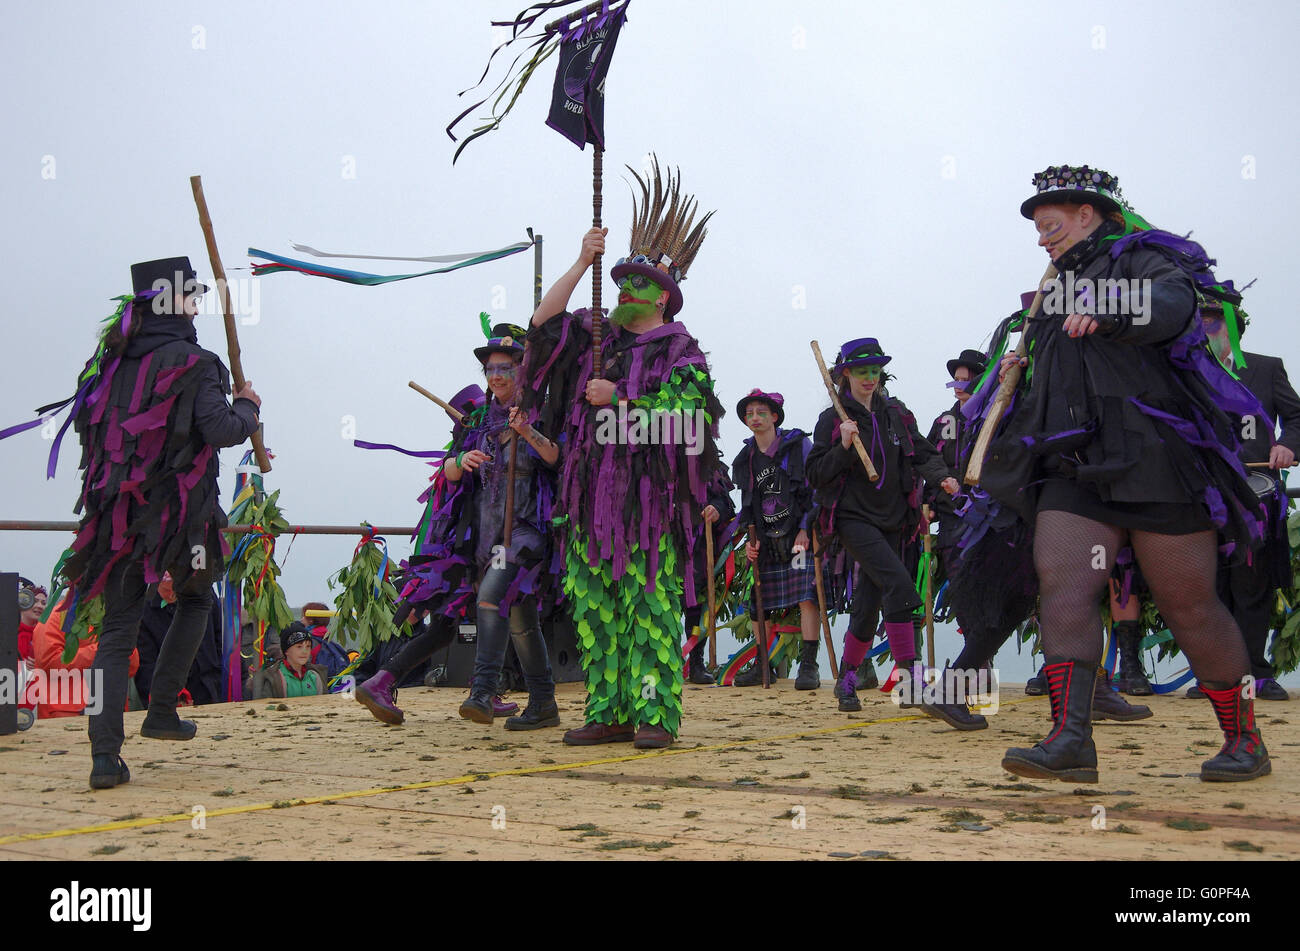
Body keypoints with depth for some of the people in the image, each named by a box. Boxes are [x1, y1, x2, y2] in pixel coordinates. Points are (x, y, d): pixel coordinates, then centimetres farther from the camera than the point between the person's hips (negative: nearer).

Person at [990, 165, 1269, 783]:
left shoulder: (1147, 259, 0)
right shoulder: (1060, 289, 24)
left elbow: (1173, 307, -24)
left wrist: (1107, 311, -41)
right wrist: (1023, 373, 16)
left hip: (1158, 459, -6)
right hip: (1076, 468, 7)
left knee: (1188, 604, -2)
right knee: (1061, 583, -14)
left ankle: (1244, 738, 14)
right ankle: (1071, 739, -19)